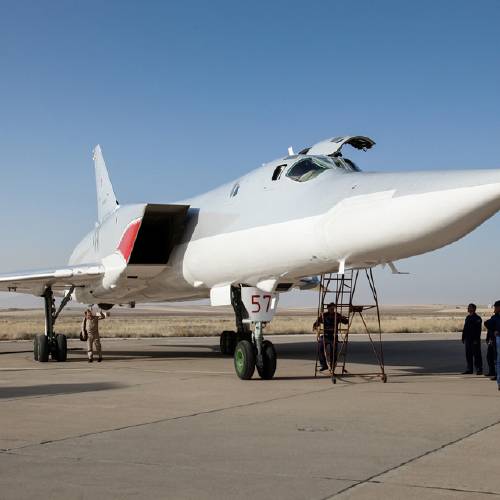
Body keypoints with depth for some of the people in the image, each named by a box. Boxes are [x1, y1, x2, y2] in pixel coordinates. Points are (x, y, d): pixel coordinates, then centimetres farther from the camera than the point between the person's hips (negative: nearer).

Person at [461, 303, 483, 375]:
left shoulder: (477, 318, -9)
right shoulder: (468, 317, 15)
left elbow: (478, 330, -15)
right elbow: (465, 328, 18)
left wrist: (476, 339, -20)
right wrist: (463, 337, 14)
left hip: (474, 339, -8)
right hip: (468, 339, 8)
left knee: (476, 355, -4)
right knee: (468, 355, 10)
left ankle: (479, 370, 1)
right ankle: (469, 369, 16)